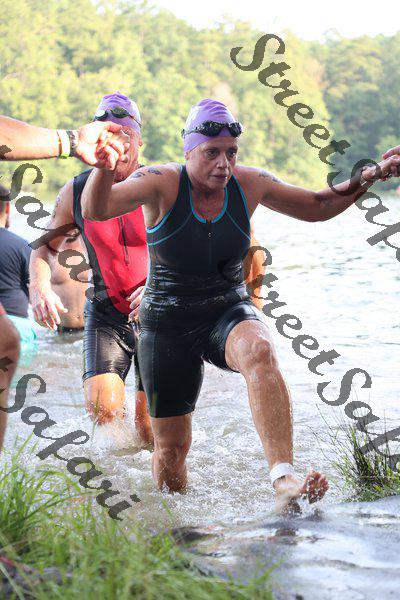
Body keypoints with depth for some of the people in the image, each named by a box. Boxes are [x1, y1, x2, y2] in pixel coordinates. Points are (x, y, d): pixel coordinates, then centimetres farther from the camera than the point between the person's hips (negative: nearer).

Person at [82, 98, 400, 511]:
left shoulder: (249, 184, -4)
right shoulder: (162, 183, -14)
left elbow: (319, 207, 10)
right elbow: (95, 209, -30)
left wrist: (367, 179, -3)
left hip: (229, 312, 1)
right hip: (168, 325, -1)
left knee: (259, 351, -38)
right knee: (170, 448, 5)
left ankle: (283, 481, -46)